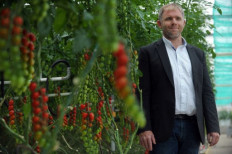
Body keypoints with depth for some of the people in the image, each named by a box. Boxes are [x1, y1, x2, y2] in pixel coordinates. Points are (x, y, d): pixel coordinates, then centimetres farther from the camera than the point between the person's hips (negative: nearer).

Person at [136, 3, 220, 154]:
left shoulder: (198, 54, 16)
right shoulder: (148, 53, 4)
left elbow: (207, 92, 14)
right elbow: (142, 94, -3)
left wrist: (213, 127, 6)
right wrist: (144, 128, -11)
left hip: (192, 128, 4)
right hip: (163, 130, -4)